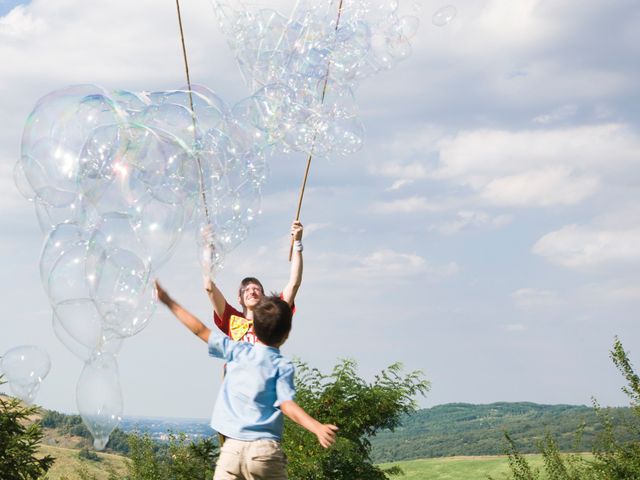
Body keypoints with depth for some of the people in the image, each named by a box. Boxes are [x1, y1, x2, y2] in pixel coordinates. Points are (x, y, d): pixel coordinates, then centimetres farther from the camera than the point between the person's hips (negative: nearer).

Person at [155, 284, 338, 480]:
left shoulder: (237, 351, 8)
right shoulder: (282, 366, -1)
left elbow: (201, 330, 15)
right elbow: (287, 406, -14)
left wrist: (168, 301, 25)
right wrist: (318, 428, -25)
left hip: (232, 448, 2)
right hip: (265, 449, -2)